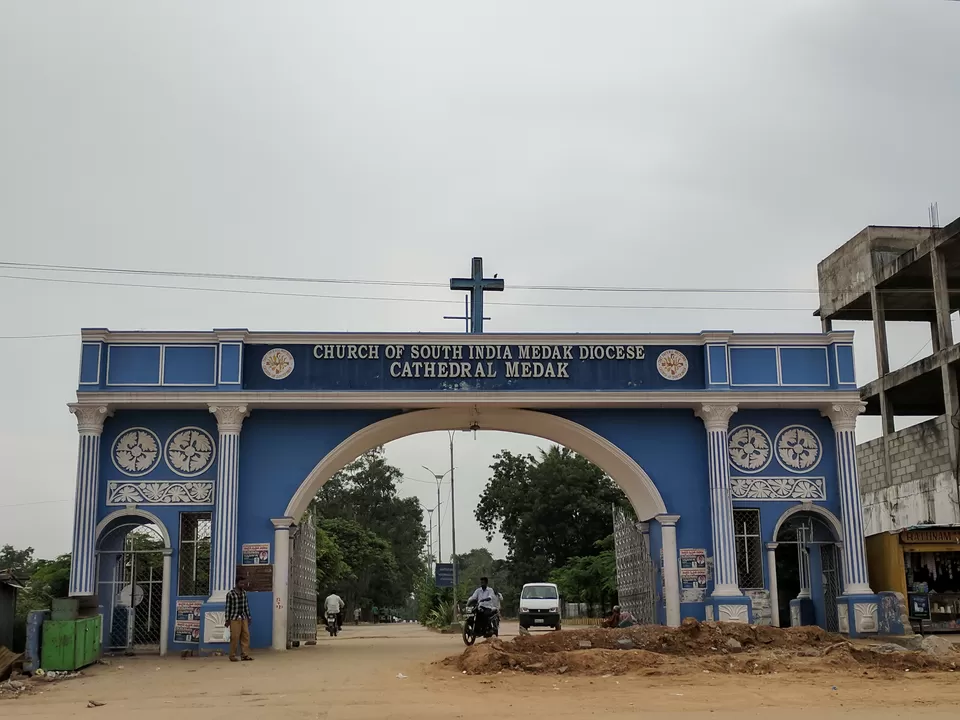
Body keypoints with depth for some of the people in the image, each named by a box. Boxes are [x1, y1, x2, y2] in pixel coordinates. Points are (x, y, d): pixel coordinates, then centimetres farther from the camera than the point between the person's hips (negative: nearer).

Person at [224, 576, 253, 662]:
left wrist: (249, 617, 14)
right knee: (235, 637, -5)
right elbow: (228, 607, -4)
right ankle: (232, 656, 5)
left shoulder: (244, 593, 10)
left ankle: (245, 655, 3)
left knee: (245, 636, -1)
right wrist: (227, 620, -5)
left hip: (244, 618, 5)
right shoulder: (230, 594, -4)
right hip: (234, 618, -5)